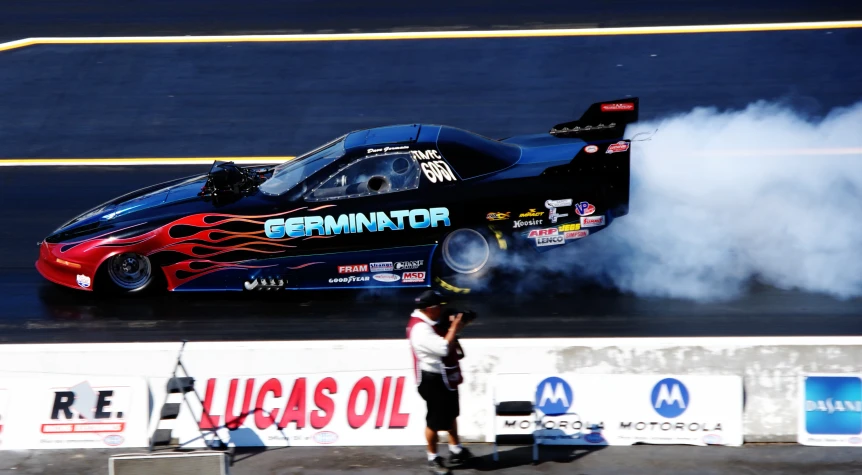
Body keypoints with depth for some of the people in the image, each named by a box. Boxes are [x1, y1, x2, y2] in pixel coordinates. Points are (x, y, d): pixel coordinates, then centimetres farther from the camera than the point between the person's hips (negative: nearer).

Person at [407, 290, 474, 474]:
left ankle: (456, 450, 36)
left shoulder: (430, 321, 4)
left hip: (446, 377, 10)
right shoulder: (420, 329, -27)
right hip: (433, 380, -10)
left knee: (451, 413, 22)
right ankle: (433, 458, 14)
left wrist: (454, 325, 1)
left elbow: (445, 340, 20)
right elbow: (443, 348, -34)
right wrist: (454, 329, -22)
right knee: (436, 419, 0)